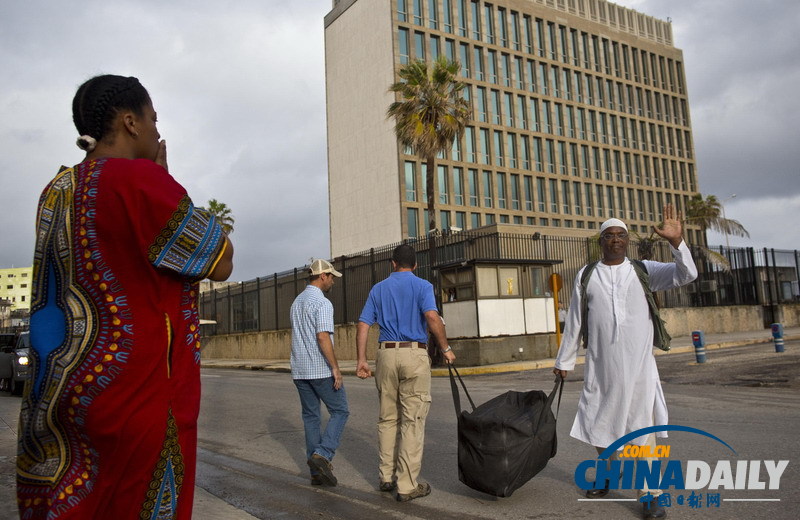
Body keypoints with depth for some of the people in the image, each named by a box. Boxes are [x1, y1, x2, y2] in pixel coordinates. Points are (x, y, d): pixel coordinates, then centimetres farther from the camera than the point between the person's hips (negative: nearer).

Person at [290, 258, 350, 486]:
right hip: (321, 369, -8)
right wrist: (335, 368, -18)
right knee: (340, 411, 5)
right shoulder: (323, 303, -14)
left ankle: (317, 472, 14)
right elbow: (323, 337, -22)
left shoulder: (297, 301, 15)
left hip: (300, 370, 8)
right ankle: (322, 455, -10)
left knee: (311, 417, 11)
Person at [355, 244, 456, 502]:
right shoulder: (422, 286, 0)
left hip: (386, 354, 4)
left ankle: (386, 476, 22)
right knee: (412, 421, 0)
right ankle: (407, 485, 2)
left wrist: (361, 360, 9)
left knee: (388, 418, 15)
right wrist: (446, 348, -5)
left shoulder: (378, 289, 12)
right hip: (414, 355, -4)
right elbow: (433, 318, -17)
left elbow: (362, 325, 6)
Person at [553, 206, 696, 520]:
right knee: (600, 424, 13)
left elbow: (686, 275, -8)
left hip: (638, 365, -1)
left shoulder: (644, 270, 3)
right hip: (600, 365, 2)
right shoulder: (586, 276, 4)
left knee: (643, 427, -2)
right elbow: (574, 321, 7)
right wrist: (564, 360, 11)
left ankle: (649, 494, 8)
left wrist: (676, 242, -24)